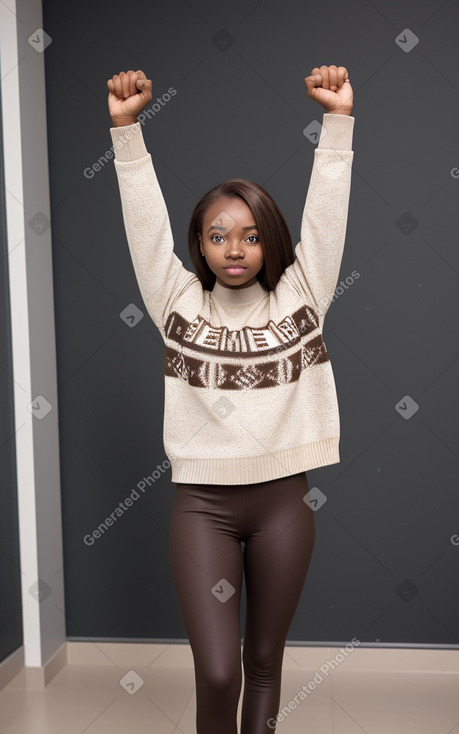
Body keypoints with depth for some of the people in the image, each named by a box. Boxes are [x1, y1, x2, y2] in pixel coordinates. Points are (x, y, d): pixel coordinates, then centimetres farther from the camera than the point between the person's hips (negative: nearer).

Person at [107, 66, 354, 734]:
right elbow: (145, 222, -6)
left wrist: (338, 119, -11)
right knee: (216, 673, -6)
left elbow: (326, 212, -4)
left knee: (264, 661, 15)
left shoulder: (298, 296, 2)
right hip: (202, 502, -1)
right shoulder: (179, 302, 1)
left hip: (283, 498, 2)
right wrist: (126, 128, -14)